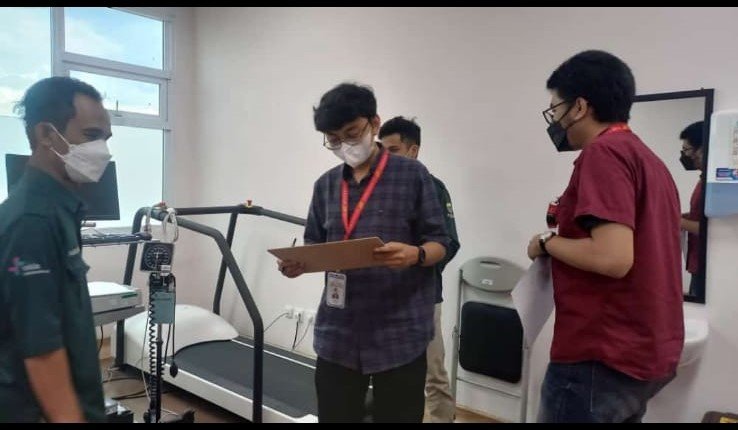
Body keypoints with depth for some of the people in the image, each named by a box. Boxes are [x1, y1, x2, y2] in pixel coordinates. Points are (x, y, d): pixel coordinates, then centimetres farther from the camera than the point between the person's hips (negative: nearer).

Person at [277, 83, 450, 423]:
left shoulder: (413, 175, -3)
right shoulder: (325, 185, 10)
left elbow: (439, 243, -3)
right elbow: (314, 246, 15)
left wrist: (415, 255, -24)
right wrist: (298, 264, -6)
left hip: (399, 332, -3)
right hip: (337, 333, 4)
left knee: (397, 416, 7)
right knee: (335, 416, 12)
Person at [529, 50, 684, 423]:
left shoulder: (603, 153, -15)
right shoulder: (648, 158, 13)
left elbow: (613, 258, -25)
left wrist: (547, 242, -10)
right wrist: (569, 232, 13)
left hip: (603, 356, -10)